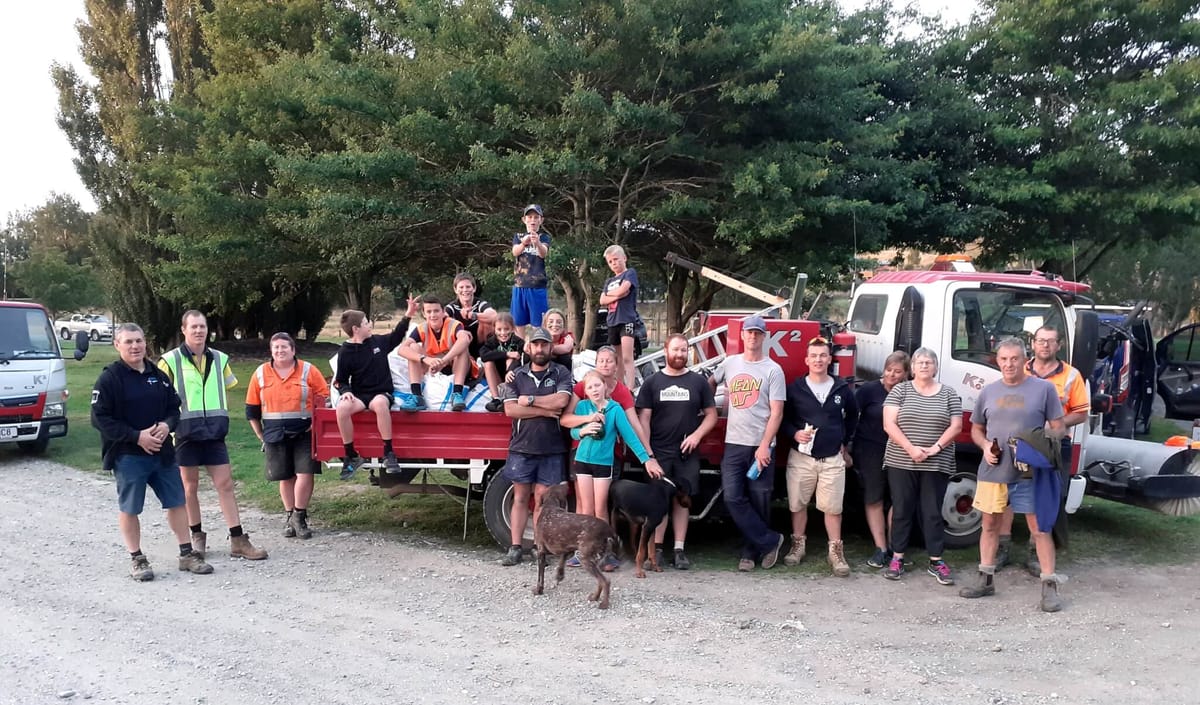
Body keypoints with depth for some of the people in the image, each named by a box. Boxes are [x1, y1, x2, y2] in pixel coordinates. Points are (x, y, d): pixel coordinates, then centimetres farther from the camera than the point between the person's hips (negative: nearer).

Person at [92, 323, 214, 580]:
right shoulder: (109, 378, -8)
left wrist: (167, 426, -8)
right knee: (129, 509, 4)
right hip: (127, 456, -5)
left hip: (162, 452, 5)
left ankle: (187, 554, 18)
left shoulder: (158, 376, 10)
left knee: (177, 502, 8)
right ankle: (137, 559, 17)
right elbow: (100, 418, -13)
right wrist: (137, 436, -18)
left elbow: (174, 407, 15)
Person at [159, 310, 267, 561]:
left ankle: (238, 540, 2)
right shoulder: (171, 361, -4)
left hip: (214, 432, 3)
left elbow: (229, 388, 20)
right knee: (190, 486, 8)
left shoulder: (219, 359, 7)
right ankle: (197, 536, 23)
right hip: (185, 433, -3)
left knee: (225, 484, 0)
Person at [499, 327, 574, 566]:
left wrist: (529, 400, -9)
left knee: (542, 499, 2)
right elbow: (510, 409, -5)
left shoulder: (561, 373, 2)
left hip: (551, 450, -2)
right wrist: (544, 411, -11)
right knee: (520, 497, 6)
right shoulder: (517, 376, 7)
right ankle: (515, 549, 9)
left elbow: (561, 400, -16)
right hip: (521, 447, 2)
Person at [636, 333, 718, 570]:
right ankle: (656, 549, 4)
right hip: (658, 453, -1)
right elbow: (643, 418, 2)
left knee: (682, 500, 4)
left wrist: (697, 435, -8)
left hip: (687, 453, 1)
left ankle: (679, 550, 9)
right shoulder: (652, 382, 6)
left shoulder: (698, 381, 8)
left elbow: (711, 415, 9)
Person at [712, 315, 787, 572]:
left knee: (759, 502, 2)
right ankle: (769, 541, 3)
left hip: (761, 446, -3)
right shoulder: (730, 363, 10)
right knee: (733, 497, -8)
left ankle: (750, 552, 16)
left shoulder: (773, 370, -2)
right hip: (733, 444, 3)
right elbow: (710, 384, 27)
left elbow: (776, 413, -6)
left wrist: (764, 446, -13)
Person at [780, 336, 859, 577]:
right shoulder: (794, 388, -1)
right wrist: (794, 433, -12)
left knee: (833, 507, 0)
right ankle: (798, 545, 23)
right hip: (801, 456, 0)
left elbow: (852, 416, 21)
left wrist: (845, 442, 16)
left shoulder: (842, 389, 4)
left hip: (833, 458, 0)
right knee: (798, 504, 7)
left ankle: (835, 551, 10)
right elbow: (783, 418, 5)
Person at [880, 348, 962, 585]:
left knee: (933, 512, 4)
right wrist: (911, 449, -16)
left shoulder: (949, 394, 6)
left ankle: (936, 561, 10)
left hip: (936, 465, 1)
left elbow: (956, 426, 2)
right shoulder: (900, 390, 2)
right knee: (901, 510, 5)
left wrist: (935, 447, -12)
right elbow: (889, 425, -6)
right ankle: (897, 558, 13)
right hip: (901, 463, -1)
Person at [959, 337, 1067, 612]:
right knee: (990, 524, 11)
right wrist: (985, 445, -3)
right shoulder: (988, 391, 10)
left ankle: (1049, 586, 5)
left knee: (1039, 528, 0)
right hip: (992, 472, 4)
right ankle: (986, 579, 23)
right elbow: (976, 429, 18)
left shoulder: (1044, 388, -1)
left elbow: (1059, 428, 0)